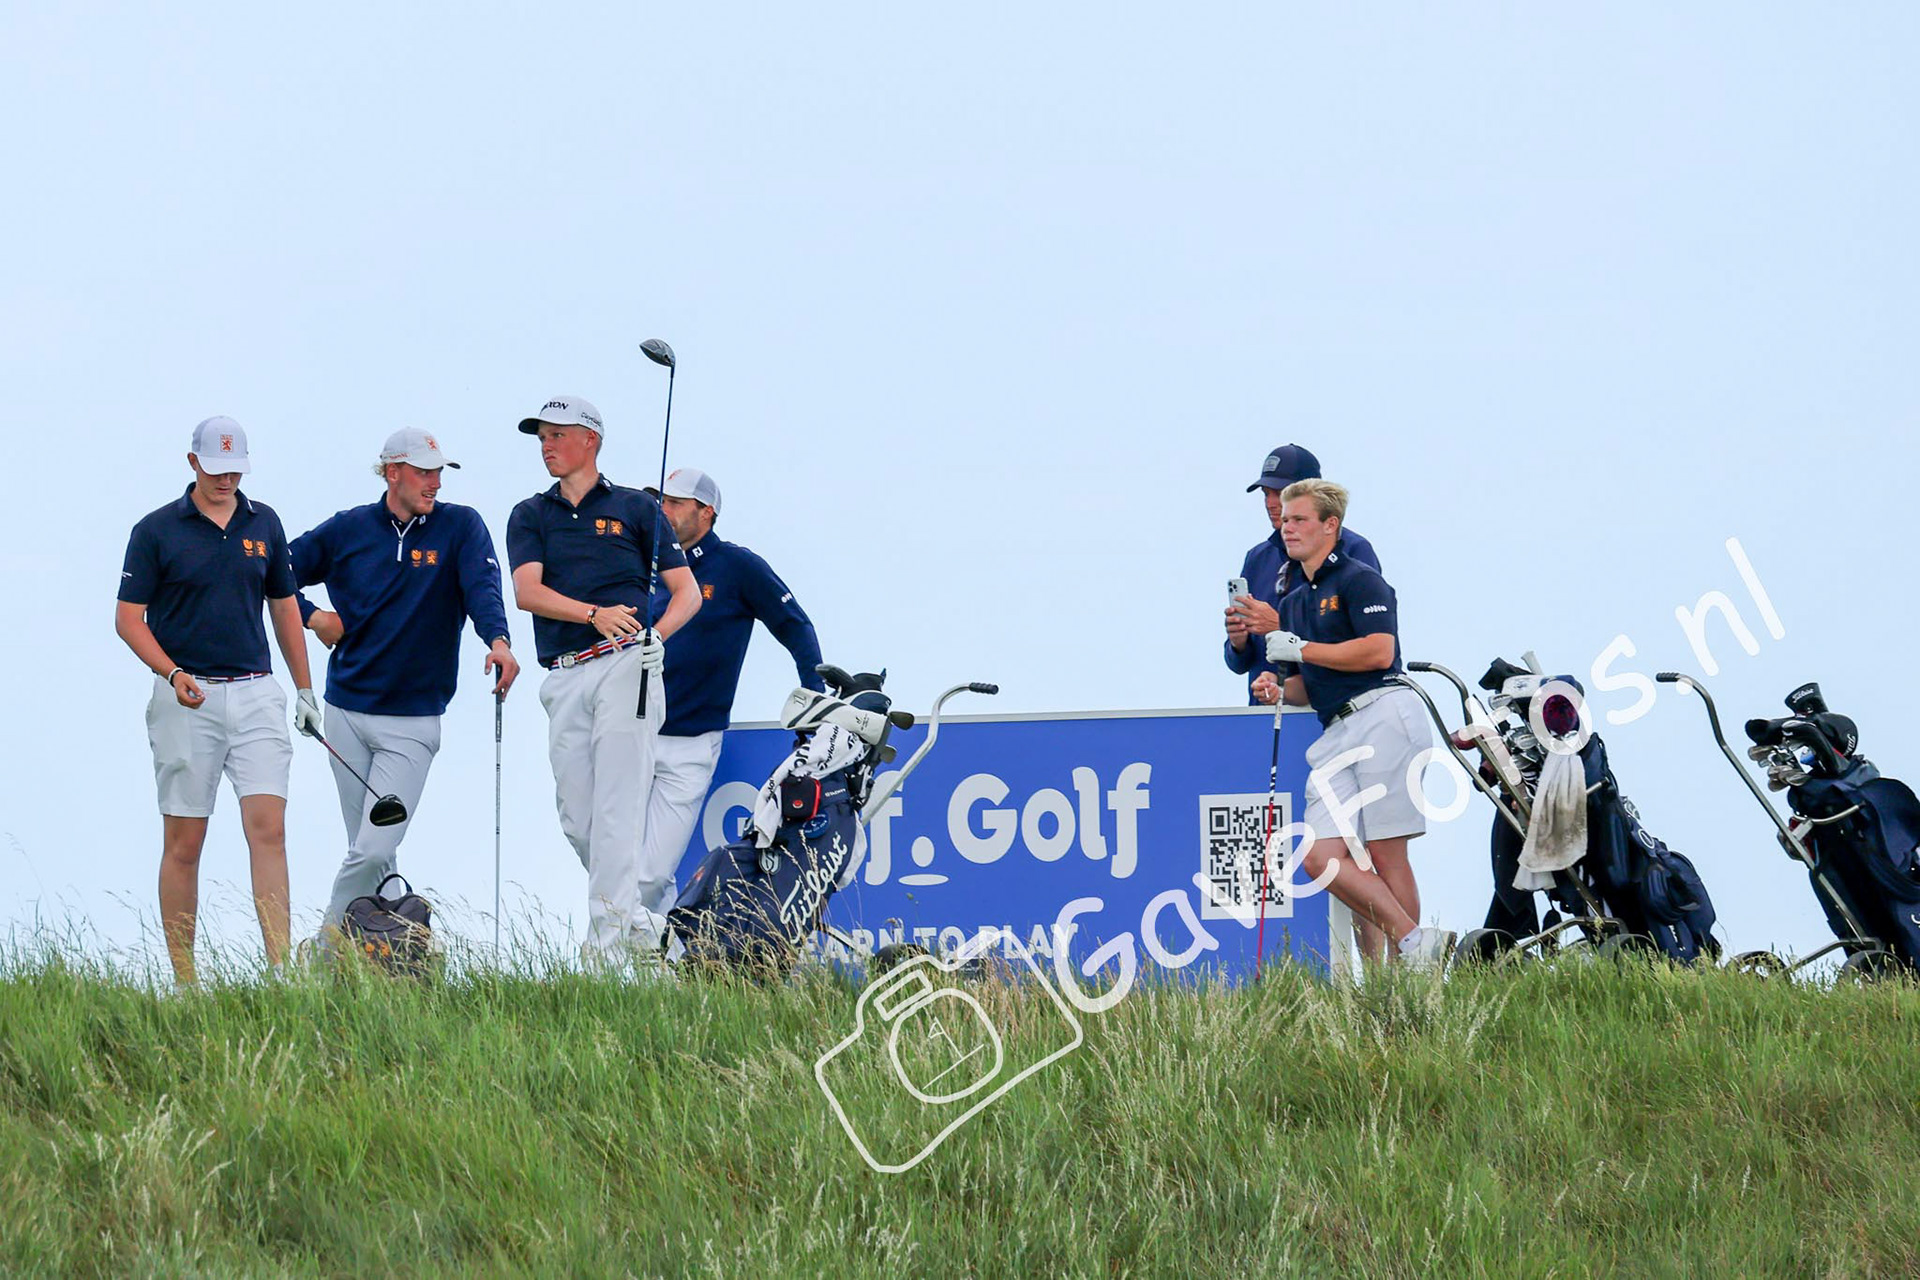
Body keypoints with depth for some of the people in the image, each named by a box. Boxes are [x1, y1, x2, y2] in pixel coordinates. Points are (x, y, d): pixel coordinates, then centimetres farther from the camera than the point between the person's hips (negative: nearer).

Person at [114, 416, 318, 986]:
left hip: (256, 694, 2)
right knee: (184, 843, 2)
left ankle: (282, 968, -15)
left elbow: (284, 606, 19)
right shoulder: (156, 530, -2)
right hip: (188, 699, -2)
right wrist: (172, 674, -17)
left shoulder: (263, 524, 10)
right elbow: (128, 618, -2)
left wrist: (304, 689, 19)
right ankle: (183, 978, 8)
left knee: (268, 828, -10)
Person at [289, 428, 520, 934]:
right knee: (368, 852, 6)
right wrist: (312, 617, -1)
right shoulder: (347, 530, 5)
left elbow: (482, 587, -18)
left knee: (374, 851, -12)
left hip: (412, 721, -2)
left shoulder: (460, 527, -1)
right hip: (347, 711, 3)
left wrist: (498, 640, -36)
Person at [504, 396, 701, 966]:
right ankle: (640, 921, 16)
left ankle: (607, 936, -19)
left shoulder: (636, 508, 11)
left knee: (617, 805, -13)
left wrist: (655, 635, -11)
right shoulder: (530, 516, 16)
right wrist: (595, 613, -17)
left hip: (626, 664, -4)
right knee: (576, 817, 2)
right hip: (563, 677, 4)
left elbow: (688, 592, 9)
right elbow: (528, 591, -1)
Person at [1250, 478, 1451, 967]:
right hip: (1336, 735, 8)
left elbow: (1379, 651, -14)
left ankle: (1409, 958, -5)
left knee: (1385, 854, -9)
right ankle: (1413, 942, -8)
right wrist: (1278, 689, 6)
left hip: (1383, 717, -8)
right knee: (1322, 858, -9)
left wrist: (1301, 650, -8)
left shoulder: (1359, 580, 0)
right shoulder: (1292, 602, 25)